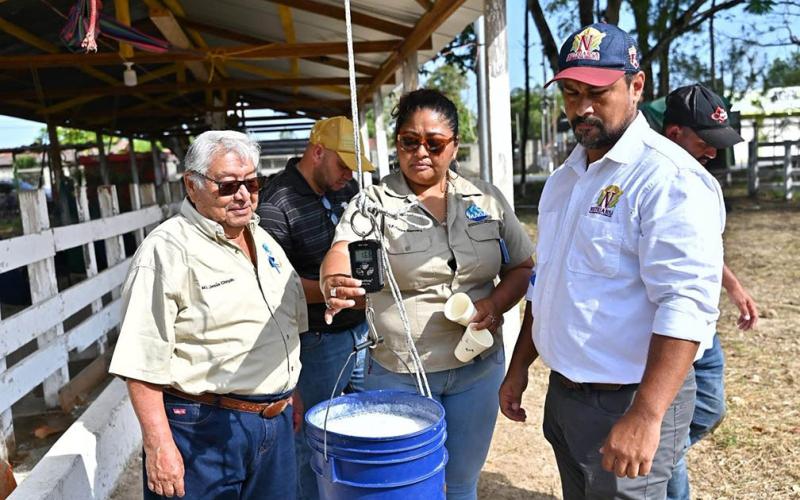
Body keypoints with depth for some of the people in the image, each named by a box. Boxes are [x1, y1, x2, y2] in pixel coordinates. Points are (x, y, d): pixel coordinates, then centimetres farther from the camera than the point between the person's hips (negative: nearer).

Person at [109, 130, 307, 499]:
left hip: (276, 425, 7)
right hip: (203, 430, -7)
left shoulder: (263, 241, 10)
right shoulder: (167, 250, -15)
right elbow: (142, 363, -19)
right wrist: (158, 446, -20)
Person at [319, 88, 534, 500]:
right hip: (398, 373, -2)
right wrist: (334, 284, -46)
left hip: (477, 367, 3)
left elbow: (522, 267, 7)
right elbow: (342, 253, -24)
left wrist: (496, 303, -12)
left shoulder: (487, 198, 2)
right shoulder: (374, 201, -7)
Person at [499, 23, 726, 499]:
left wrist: (645, 417, -30)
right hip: (562, 392, 8)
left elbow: (686, 305, -25)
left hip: (629, 404, -7)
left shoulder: (669, 178, -17)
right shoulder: (566, 176, 8)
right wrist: (520, 366, 15)